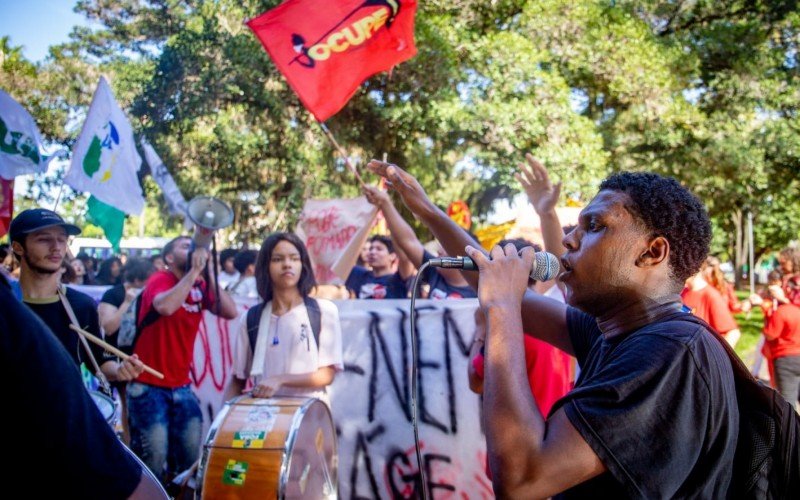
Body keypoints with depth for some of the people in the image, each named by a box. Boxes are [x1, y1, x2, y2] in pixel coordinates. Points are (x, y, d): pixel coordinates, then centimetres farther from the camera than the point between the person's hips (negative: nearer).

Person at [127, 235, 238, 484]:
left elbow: (230, 312, -7)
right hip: (148, 386, -6)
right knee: (153, 459, -4)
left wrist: (208, 273, -11)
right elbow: (165, 306, -32)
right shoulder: (159, 280, -10)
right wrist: (194, 271, -24)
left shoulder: (200, 287, 7)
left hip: (181, 387, 6)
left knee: (191, 456, 8)